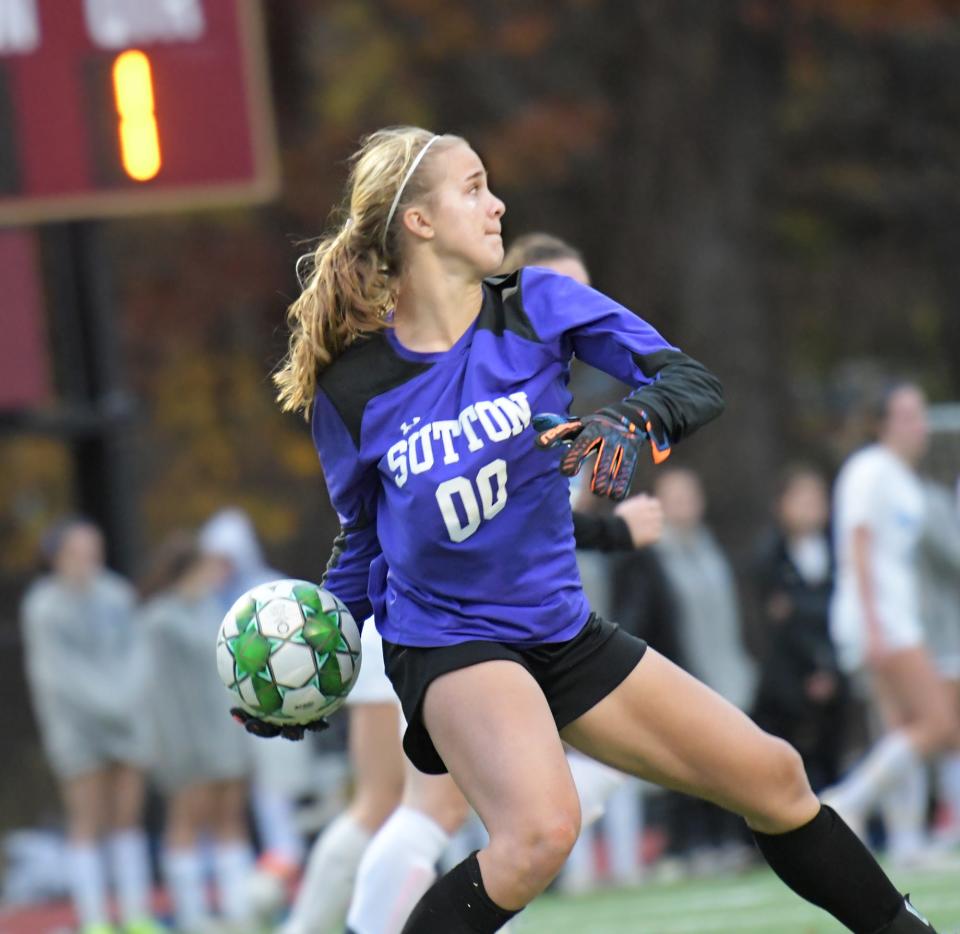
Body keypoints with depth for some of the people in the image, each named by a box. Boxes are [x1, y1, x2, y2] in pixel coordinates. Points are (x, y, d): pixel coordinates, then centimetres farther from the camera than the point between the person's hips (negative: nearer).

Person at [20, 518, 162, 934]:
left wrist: (126, 694, -11)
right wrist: (106, 701, -14)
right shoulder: (43, 607, -8)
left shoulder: (116, 595, 4)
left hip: (125, 723, 4)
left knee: (128, 818, 5)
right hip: (76, 724, -4)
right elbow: (54, 670, -10)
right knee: (88, 823, -4)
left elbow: (133, 651, 5)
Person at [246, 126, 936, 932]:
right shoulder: (352, 390, -10)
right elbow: (364, 537, 6)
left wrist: (631, 421, -32)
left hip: (563, 633, 5)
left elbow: (693, 381, -12)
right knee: (541, 831, -34)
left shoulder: (537, 306, -6)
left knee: (771, 777, 11)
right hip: (447, 644, -5)